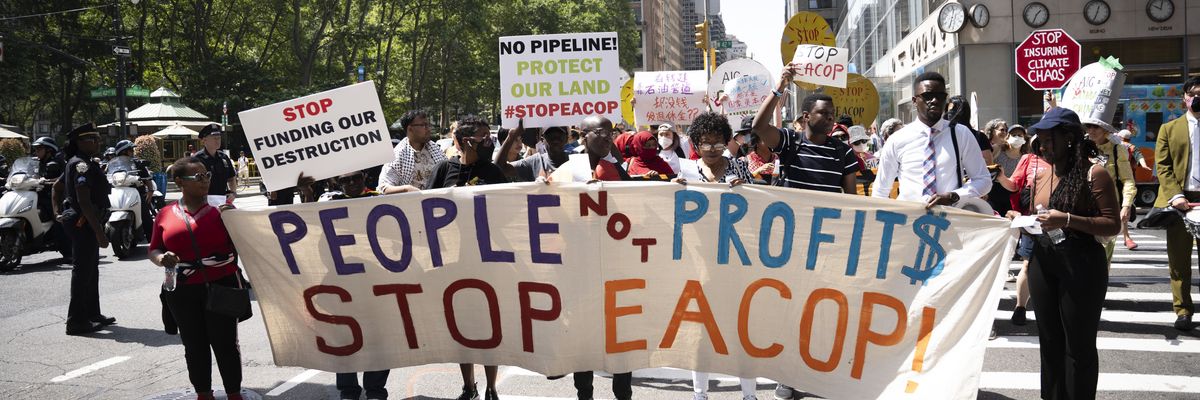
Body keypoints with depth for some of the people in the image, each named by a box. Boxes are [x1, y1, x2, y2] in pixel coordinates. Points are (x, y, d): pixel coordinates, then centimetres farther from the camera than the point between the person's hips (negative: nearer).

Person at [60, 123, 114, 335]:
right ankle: (76, 322, -2)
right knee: (83, 271, -6)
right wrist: (99, 232, -26)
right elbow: (84, 202, -24)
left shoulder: (79, 163, 14)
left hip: (83, 223, 11)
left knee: (91, 270, 17)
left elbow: (58, 187, 25)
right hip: (84, 223, -11)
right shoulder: (82, 165, -18)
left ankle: (92, 314, 28)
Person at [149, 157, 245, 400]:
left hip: (222, 286, -2)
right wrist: (162, 259, -10)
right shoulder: (166, 215, 5)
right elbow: (154, 250, 12)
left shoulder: (219, 208, 1)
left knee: (225, 343, 2)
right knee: (194, 345, 10)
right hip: (183, 292, 2)